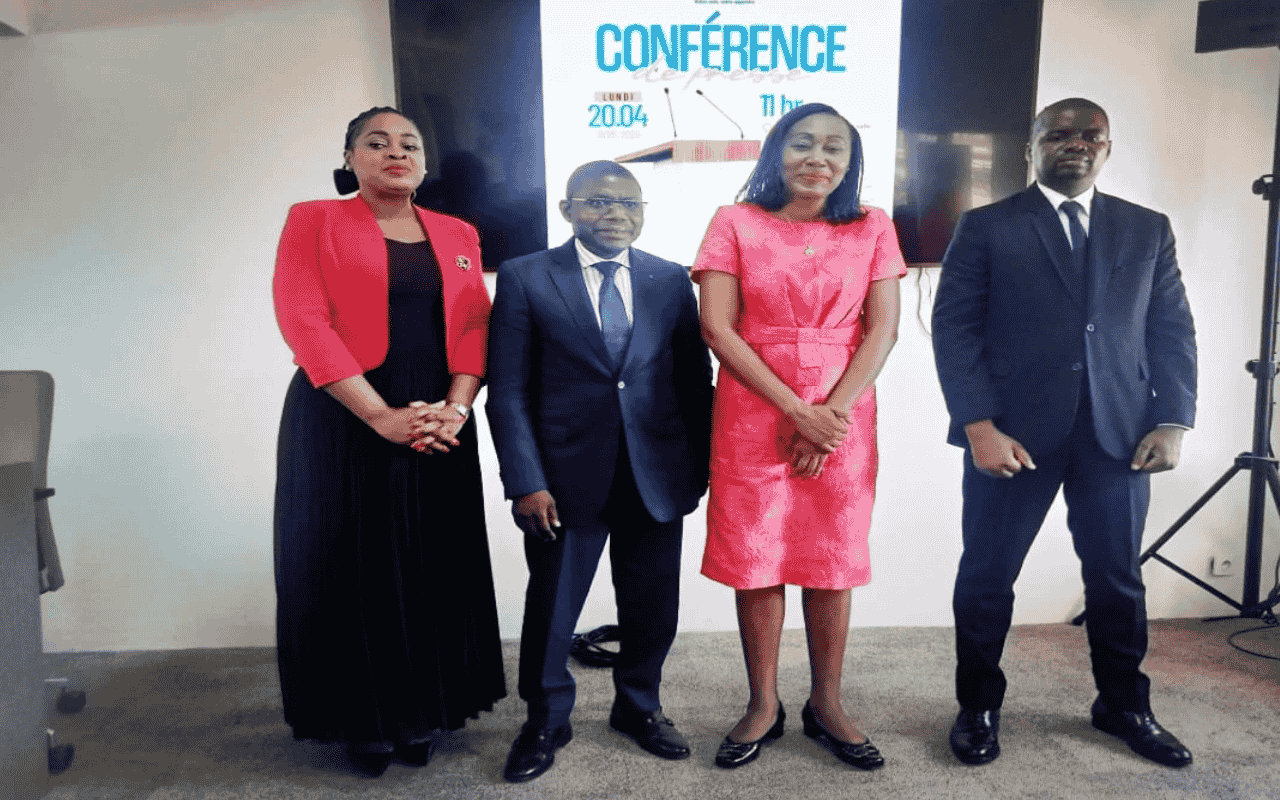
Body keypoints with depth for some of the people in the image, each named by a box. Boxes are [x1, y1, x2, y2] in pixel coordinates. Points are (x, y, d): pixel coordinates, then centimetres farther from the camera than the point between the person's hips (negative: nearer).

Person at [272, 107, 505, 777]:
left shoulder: (457, 235, 14)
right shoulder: (313, 221, 2)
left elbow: (476, 324, 5)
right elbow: (302, 321, -10)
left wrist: (455, 408, -13)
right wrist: (382, 417, -18)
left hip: (440, 423, 4)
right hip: (343, 419, -3)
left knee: (435, 567, 7)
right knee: (355, 568, 4)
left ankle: (421, 712, 26)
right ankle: (363, 721, 23)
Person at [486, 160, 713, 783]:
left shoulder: (671, 280, 6)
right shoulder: (525, 278, -1)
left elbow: (695, 380, 7)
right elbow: (508, 391, -4)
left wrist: (697, 467, 3)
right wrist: (526, 482, -10)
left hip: (656, 477, 3)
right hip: (565, 476, -2)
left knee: (651, 604, 14)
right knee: (551, 605, 10)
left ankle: (639, 706, 38)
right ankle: (546, 720, 33)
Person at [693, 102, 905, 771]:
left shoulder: (872, 228, 7)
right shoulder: (735, 223, 2)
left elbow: (883, 328, 0)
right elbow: (717, 327, -6)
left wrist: (831, 414, -12)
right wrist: (796, 410, -12)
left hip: (843, 413, 1)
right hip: (753, 411, -1)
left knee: (832, 561, 7)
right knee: (753, 559, 4)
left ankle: (826, 706, 24)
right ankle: (763, 705, 21)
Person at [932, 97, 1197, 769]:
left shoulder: (1148, 230, 14)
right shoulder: (986, 227, 3)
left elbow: (1172, 331, 11)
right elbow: (954, 329, -4)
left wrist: (1171, 423, -1)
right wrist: (979, 426, -14)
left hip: (1118, 436, 3)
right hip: (1011, 434, -3)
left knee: (1117, 576, 14)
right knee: (987, 576, 5)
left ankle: (1123, 706, 35)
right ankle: (978, 708, 24)